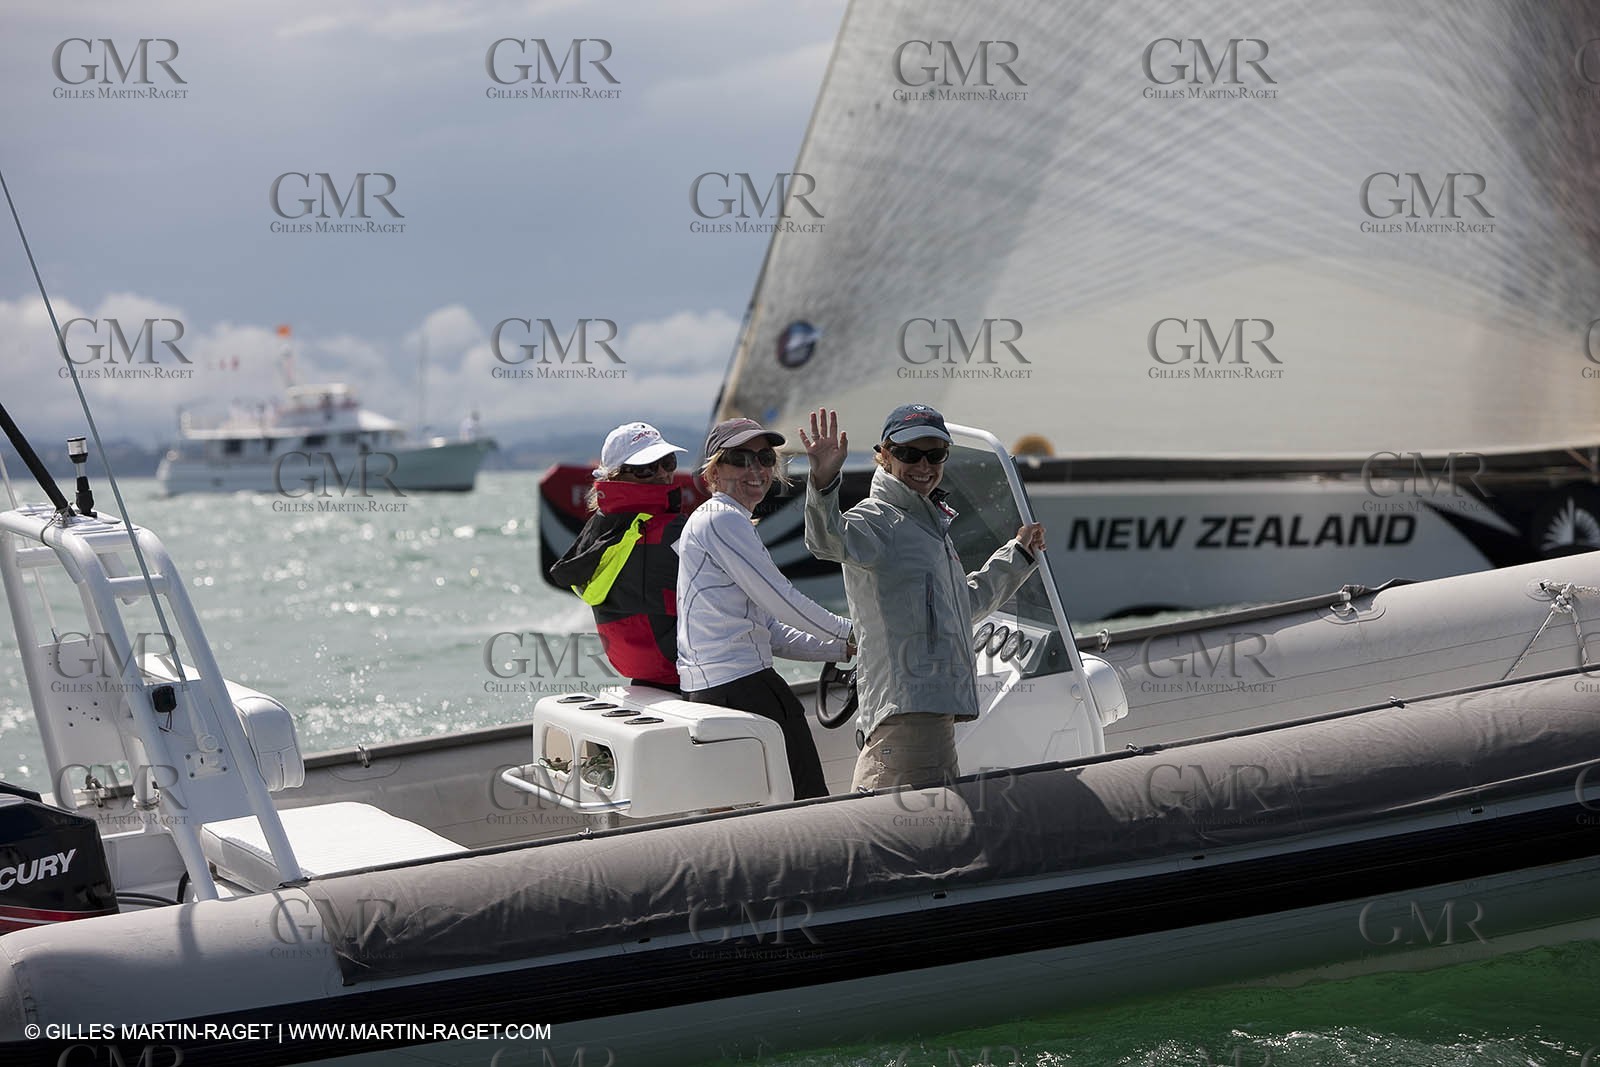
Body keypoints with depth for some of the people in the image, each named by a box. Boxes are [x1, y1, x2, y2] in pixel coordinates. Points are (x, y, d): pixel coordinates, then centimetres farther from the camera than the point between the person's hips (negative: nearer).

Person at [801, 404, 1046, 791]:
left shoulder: (931, 523, 25)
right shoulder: (877, 520, -5)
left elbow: (968, 600, 41)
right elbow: (830, 539, -30)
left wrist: (1019, 553, 49)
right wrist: (824, 483, -49)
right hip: (908, 710, -10)